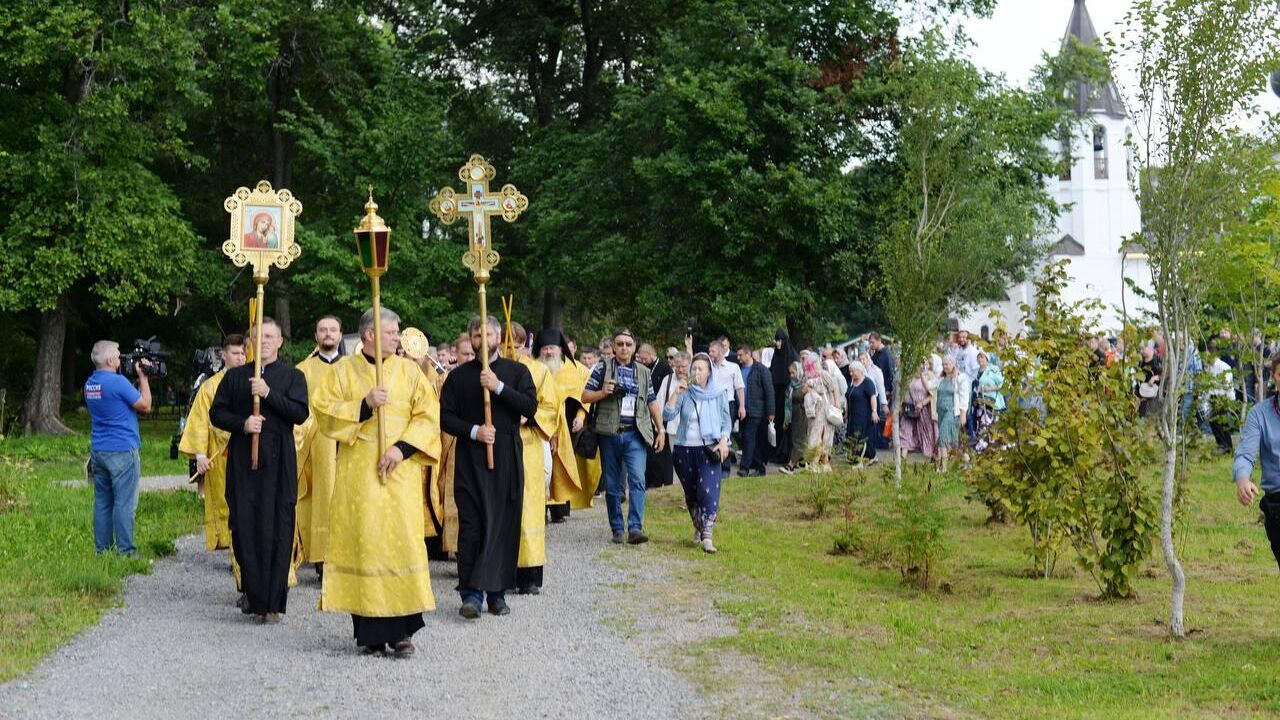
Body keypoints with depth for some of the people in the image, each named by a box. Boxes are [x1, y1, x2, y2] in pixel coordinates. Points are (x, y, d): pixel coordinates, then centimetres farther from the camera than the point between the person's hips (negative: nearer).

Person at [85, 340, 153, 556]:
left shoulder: (89, 384, 10)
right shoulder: (118, 382, -15)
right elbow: (145, 406, -7)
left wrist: (137, 379, 15)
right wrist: (143, 377, 0)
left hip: (98, 450, 8)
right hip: (122, 451, -8)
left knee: (102, 502, 11)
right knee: (124, 504, -5)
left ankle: (102, 549, 14)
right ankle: (125, 551, -5)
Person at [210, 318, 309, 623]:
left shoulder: (293, 376, 8)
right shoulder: (235, 376, 14)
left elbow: (300, 413, -6)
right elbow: (217, 413, 11)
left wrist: (268, 393, -15)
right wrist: (242, 424, -8)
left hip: (278, 462, -2)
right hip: (242, 460, 2)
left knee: (277, 531, -5)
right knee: (243, 527, -1)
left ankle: (272, 602, -1)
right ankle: (252, 591, 14)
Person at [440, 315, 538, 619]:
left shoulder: (516, 371, 8)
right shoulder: (458, 375, 9)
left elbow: (530, 407, -5)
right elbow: (445, 417, 5)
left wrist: (499, 387, -15)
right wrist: (474, 431, -11)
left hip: (507, 458, 0)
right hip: (469, 458, 0)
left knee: (504, 525, -1)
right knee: (471, 525, -6)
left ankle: (497, 592, 6)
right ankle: (471, 594, -6)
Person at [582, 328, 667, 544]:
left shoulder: (643, 372, 13)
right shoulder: (603, 368, 5)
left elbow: (653, 403, 17)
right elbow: (585, 396, 4)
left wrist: (661, 430, 12)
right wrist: (603, 392, -14)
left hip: (635, 434, 1)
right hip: (609, 433, 0)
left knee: (637, 480, -15)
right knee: (612, 485, 4)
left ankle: (635, 528, -20)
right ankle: (617, 530, 13)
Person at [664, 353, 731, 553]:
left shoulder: (718, 396, 3)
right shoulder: (684, 394, 0)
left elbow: (726, 422, 9)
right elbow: (667, 415, -11)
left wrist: (724, 441, -8)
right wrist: (675, 393, -19)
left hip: (709, 449, -1)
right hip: (685, 449, 1)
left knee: (709, 490, -15)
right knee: (690, 493, 11)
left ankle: (707, 536, -19)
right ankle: (698, 527, 33)